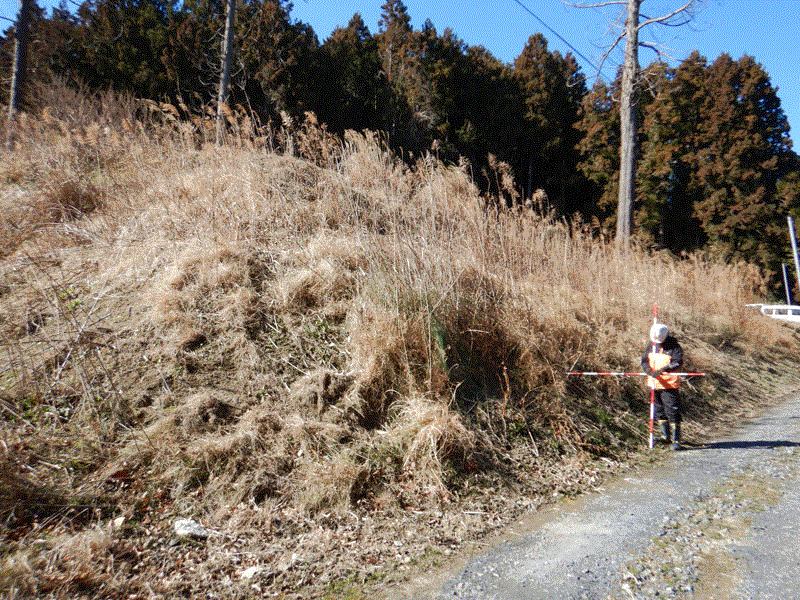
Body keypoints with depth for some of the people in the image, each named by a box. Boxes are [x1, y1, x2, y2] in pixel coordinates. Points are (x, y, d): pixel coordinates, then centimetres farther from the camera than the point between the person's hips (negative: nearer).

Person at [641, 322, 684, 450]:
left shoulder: (674, 347, -10)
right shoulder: (652, 344, 7)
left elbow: (677, 363, -21)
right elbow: (644, 359, 5)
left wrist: (661, 370, -33)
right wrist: (648, 370, -16)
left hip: (669, 384, -6)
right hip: (654, 382, 6)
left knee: (672, 412, -5)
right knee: (659, 411, 15)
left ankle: (676, 440, 3)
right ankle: (666, 436, 30)